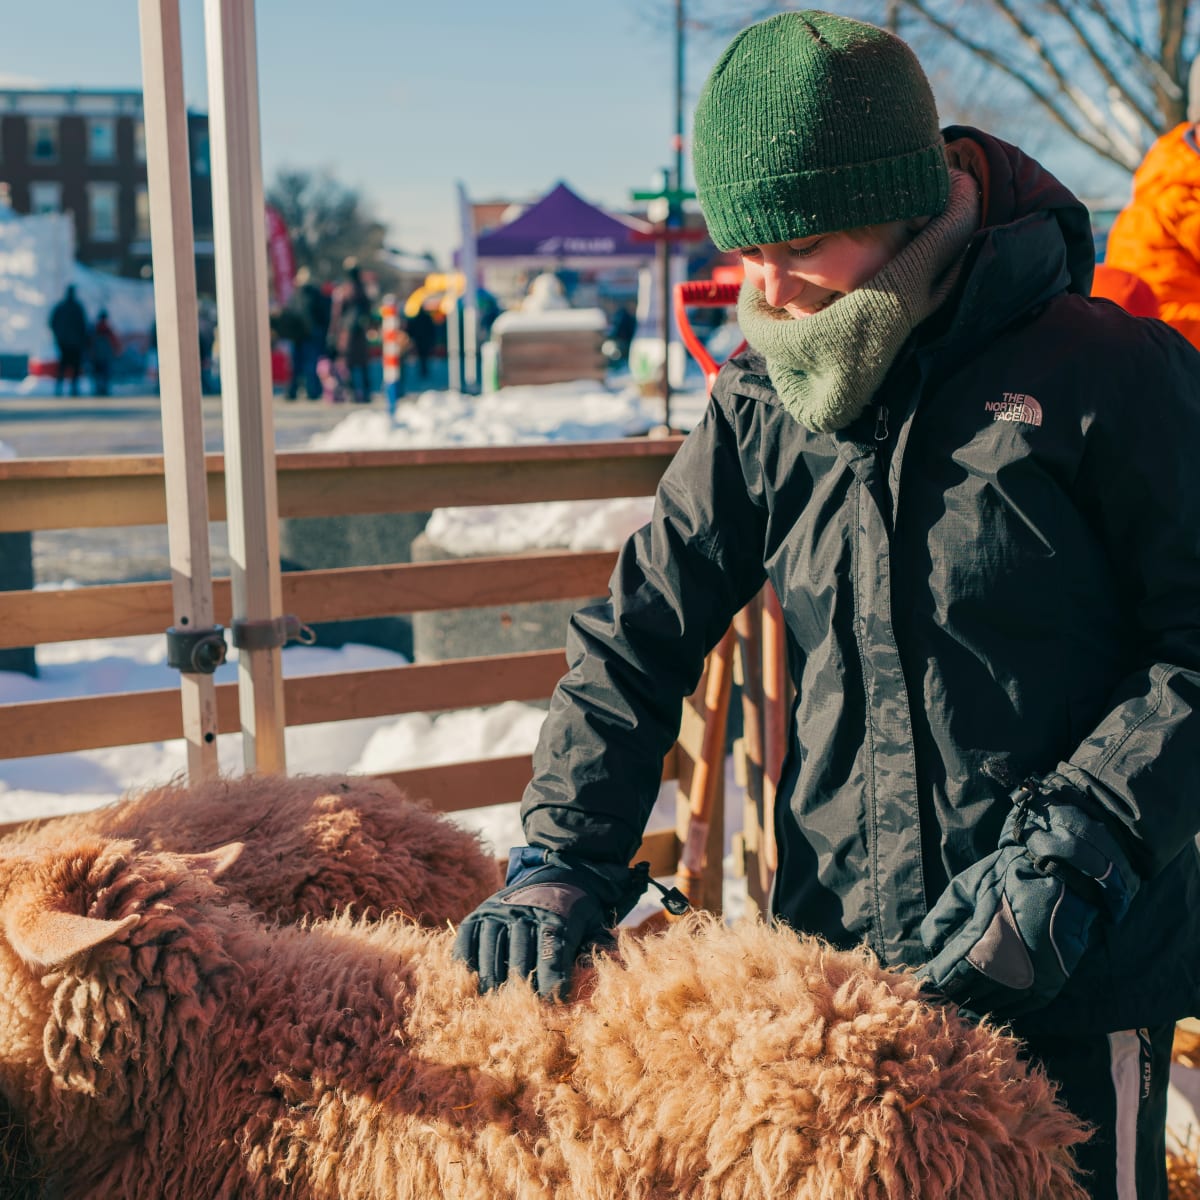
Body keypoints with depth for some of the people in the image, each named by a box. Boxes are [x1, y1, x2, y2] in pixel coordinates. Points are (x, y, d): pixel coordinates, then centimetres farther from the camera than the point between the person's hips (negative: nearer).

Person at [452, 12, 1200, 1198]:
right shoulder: (762, 406, 2)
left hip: (1077, 979, -3)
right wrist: (558, 855, -8)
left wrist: (1069, 848, -15)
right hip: (839, 958, 4)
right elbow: (639, 633, 2)